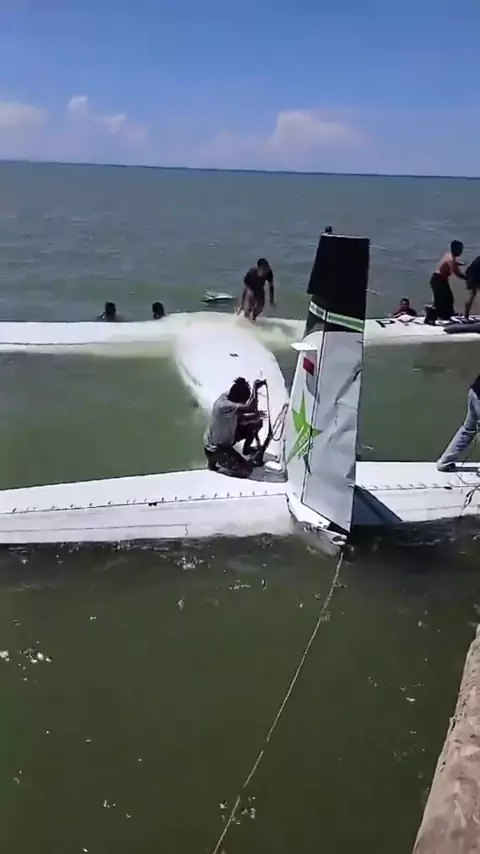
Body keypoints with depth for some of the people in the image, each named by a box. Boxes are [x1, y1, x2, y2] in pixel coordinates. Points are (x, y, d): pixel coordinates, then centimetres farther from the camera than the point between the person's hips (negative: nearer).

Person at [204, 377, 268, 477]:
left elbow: (238, 418, 4)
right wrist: (255, 387, -35)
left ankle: (246, 449, 28)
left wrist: (255, 415, -10)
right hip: (215, 448, -9)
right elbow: (250, 407, -48)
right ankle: (215, 463, 3)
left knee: (257, 423, 5)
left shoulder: (228, 396, -12)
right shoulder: (224, 406, -39)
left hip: (227, 436, 9)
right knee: (246, 470, -16)